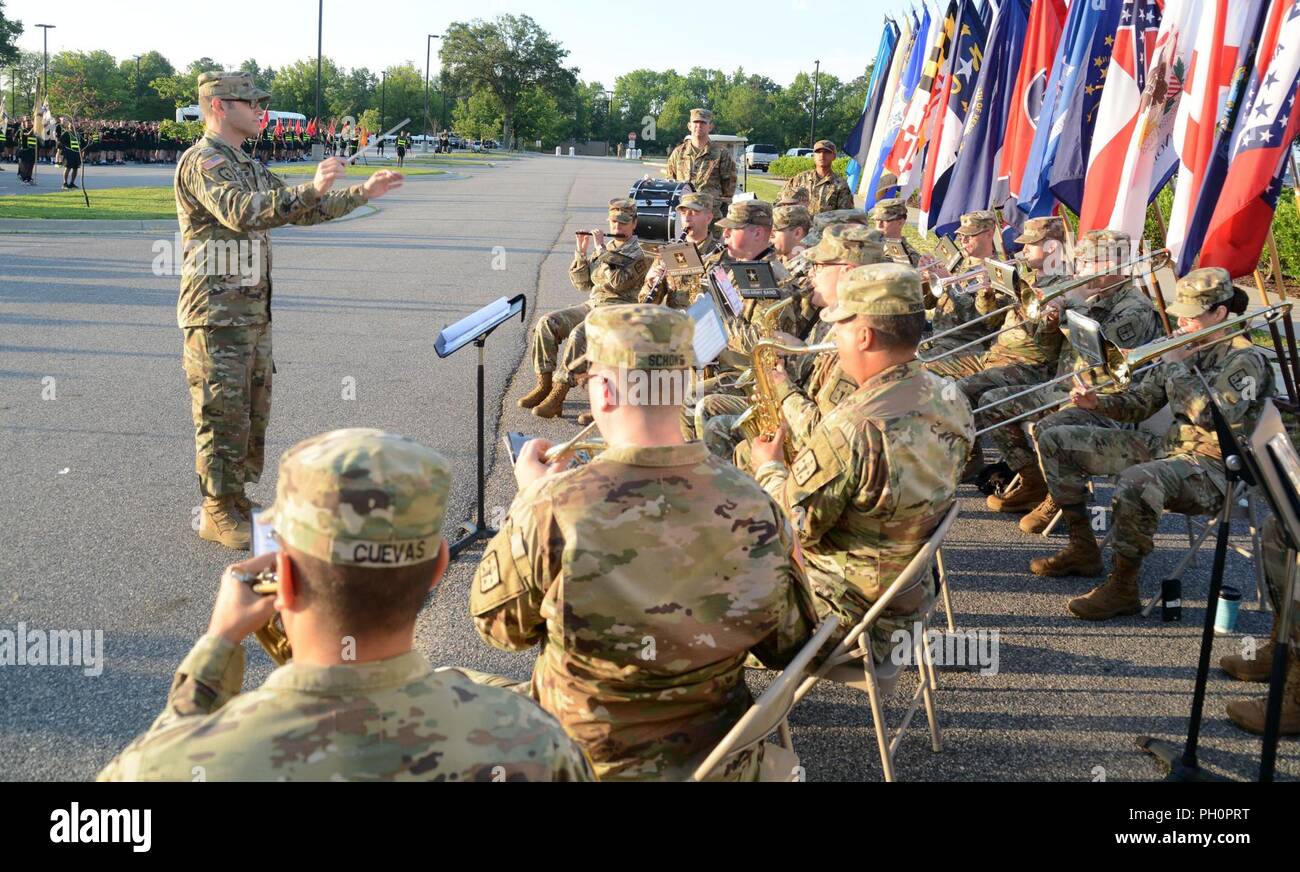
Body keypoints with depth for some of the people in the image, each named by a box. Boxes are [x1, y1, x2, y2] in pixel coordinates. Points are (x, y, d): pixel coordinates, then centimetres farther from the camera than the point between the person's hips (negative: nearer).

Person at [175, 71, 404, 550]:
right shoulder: (201, 162, -13)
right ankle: (217, 514, 7)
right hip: (217, 315, -9)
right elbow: (242, 213, -30)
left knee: (253, 411, 14)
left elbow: (301, 210, 21)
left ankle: (237, 501, 25)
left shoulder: (249, 167, 17)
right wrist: (311, 188, -36)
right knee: (223, 416, -3)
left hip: (254, 311, 9)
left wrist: (363, 192, 13)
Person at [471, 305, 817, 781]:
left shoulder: (550, 509, -28)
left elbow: (499, 626, -8)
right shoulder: (752, 506, -21)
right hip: (724, 764, 3)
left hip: (590, 763, -2)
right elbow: (788, 646, -5)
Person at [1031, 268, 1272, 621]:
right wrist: (1098, 402, -5)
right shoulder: (1187, 349, 11)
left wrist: (1178, 366, -18)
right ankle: (1083, 549, 9)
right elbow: (1140, 403, 13)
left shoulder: (1245, 360, -11)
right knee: (1056, 441, 5)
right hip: (1166, 446, 9)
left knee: (1136, 482, -43)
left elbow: (1211, 415, -26)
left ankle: (1123, 588, -24)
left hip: (1213, 468, -9)